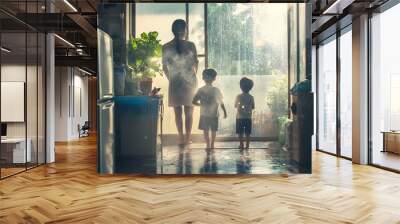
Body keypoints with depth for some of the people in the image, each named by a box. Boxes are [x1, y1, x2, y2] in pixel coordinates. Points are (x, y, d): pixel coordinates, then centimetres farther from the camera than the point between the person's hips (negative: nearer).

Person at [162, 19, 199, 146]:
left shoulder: (166, 47, -3)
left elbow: (164, 67, 0)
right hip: (190, 82, 0)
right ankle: (188, 138, 10)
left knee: (178, 112, 8)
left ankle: (181, 138, 9)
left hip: (174, 83, 1)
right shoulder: (191, 45, -6)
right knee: (189, 112, 8)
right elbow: (196, 64, 2)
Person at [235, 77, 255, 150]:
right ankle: (247, 145, 12)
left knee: (240, 133, 7)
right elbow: (253, 107, 3)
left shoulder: (238, 96, -8)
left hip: (239, 117, -1)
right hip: (248, 118, 1)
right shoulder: (251, 97, -6)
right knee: (247, 133, 9)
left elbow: (235, 106, 3)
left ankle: (241, 145, 8)